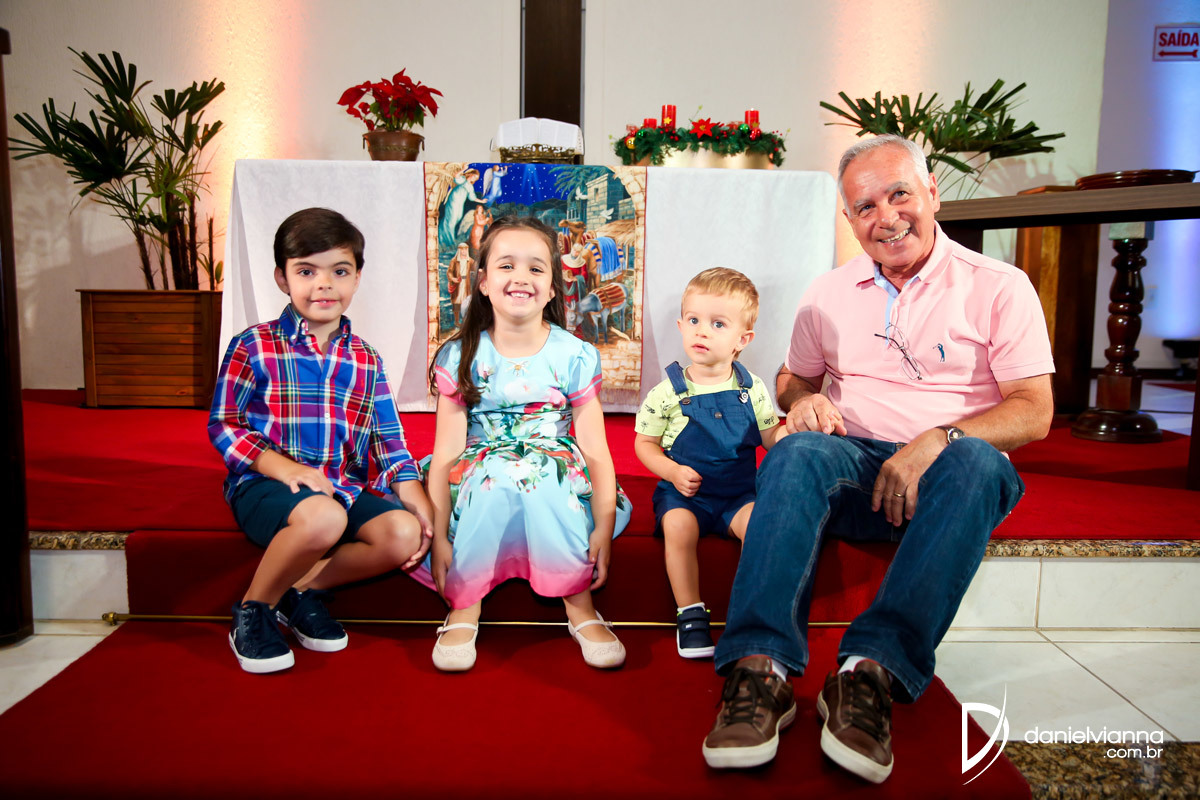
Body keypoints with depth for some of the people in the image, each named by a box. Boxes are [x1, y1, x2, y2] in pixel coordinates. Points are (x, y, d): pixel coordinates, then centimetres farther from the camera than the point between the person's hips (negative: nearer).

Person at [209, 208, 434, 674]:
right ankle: (253, 611, -8)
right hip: (263, 485, -4)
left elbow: (388, 439, 11)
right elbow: (223, 425, -2)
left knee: (405, 533, -22)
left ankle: (302, 589, 0)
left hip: (343, 487, 5)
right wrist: (284, 466, -18)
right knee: (323, 517, -37)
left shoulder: (366, 361, 12)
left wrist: (414, 494, -6)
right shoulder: (254, 347, 1)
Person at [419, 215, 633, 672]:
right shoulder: (460, 357, -1)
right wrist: (439, 536, -12)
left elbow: (594, 450, -6)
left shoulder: (575, 356, -2)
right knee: (496, 470, -34)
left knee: (547, 468, -34)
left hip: (557, 488, 0)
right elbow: (447, 454, -5)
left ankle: (579, 605, -17)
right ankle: (463, 607, -17)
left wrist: (604, 529, -16)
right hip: (480, 485, 0)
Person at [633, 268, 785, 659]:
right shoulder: (667, 393, -5)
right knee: (678, 526, -30)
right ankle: (690, 612, -15)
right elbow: (644, 443, 3)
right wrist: (673, 472, -13)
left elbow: (770, 436, 8)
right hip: (684, 491, -1)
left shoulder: (752, 389, 2)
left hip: (740, 491, 2)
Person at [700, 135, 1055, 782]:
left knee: (974, 462, -36)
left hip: (950, 470, -1)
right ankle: (760, 668, -44)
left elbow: (1033, 413, -3)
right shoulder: (828, 294, 14)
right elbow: (792, 378, 23)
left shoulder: (999, 288, 4)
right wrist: (802, 400, -4)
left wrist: (938, 441, -21)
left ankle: (872, 669, -42)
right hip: (856, 464, 2)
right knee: (797, 453, -32)